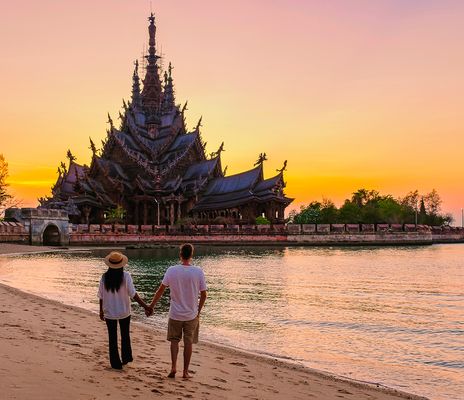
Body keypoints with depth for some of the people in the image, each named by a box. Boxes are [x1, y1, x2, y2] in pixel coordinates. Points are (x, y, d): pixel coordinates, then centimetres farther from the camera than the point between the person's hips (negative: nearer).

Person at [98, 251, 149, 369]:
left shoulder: (105, 277, -10)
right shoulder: (125, 276, -15)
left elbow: (101, 296, -2)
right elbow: (133, 294, -18)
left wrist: (101, 311, 11)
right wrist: (145, 306, -13)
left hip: (109, 312, 0)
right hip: (124, 311, 0)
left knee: (112, 338, 12)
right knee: (125, 335, 22)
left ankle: (116, 363, 16)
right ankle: (126, 358, 32)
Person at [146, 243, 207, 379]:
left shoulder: (172, 270, -10)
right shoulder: (198, 271, -11)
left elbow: (160, 290, -4)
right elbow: (203, 295, -6)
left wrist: (151, 306, 8)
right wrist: (198, 311, 9)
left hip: (175, 314, 0)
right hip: (192, 314, 0)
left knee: (174, 340, 16)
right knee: (188, 342, 11)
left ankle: (173, 367, 4)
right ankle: (185, 371, 15)